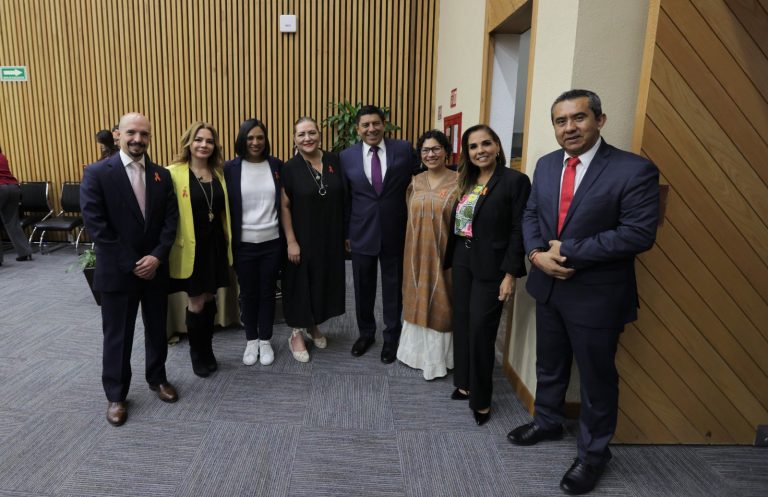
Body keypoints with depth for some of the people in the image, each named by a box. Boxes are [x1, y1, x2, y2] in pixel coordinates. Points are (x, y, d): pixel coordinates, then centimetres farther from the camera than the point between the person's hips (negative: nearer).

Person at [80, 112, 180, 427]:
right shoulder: (97, 173, -8)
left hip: (155, 268, 4)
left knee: (157, 329, 16)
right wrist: (131, 264, -15)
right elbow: (96, 225, -13)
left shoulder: (162, 175, 4)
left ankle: (157, 378, 37)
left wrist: (157, 256, -12)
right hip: (117, 271, -3)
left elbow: (171, 220, 1)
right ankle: (115, 395, 25)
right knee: (117, 336, 8)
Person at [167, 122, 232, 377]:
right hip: (190, 248, -4)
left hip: (216, 245, 5)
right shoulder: (174, 173, -9)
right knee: (197, 303, 4)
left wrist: (229, 241, 12)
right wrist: (172, 244, -15)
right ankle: (197, 353, 27)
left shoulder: (219, 174, 8)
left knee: (209, 299, 14)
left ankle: (208, 350, 31)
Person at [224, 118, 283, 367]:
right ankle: (251, 340, 31)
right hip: (244, 244, -1)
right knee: (248, 294, 13)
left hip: (272, 242, 1)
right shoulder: (230, 168, -3)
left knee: (267, 292, 12)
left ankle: (266, 340, 29)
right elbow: (225, 206, -2)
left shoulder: (276, 165, 1)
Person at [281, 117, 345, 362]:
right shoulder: (290, 168, -9)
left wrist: (347, 233, 5)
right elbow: (284, 206, -9)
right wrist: (291, 241, -14)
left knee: (324, 282, 15)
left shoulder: (334, 162, -1)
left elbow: (344, 199, 5)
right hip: (303, 239, -4)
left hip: (331, 238, 4)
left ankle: (314, 326, 36)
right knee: (301, 284, 7)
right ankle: (297, 334, 24)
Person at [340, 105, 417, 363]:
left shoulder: (404, 149, -4)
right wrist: (345, 232, 7)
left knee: (393, 287, 11)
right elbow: (345, 198, 4)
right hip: (362, 233, 1)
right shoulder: (347, 157, 0)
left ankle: (392, 337, 30)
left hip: (395, 232, -1)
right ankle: (366, 333, 35)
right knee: (363, 287, 13)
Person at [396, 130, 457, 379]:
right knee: (418, 301, 15)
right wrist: (411, 251, 9)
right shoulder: (415, 183, 7)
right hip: (417, 253, 5)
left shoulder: (458, 181, -9)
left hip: (443, 254, -4)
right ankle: (419, 351, 33)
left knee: (440, 303, 7)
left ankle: (439, 357, 25)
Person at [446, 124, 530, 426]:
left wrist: (511, 274, -16)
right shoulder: (466, 181, 10)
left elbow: (519, 231, -13)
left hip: (491, 266, -6)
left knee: (480, 330, -2)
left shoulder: (515, 180, -10)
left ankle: (481, 398, 16)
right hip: (461, 260, 6)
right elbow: (457, 222, 9)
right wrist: (452, 259, 6)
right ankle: (465, 382, 31)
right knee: (462, 323, 12)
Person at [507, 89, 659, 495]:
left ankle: (593, 453, 34)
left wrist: (569, 251, -21)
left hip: (596, 294, -5)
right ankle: (546, 422, 46)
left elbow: (638, 233, -22)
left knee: (596, 379, 12)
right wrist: (537, 254, -12)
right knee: (549, 365, 22)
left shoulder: (634, 169, -16)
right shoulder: (546, 165, 4)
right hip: (548, 285, 6)